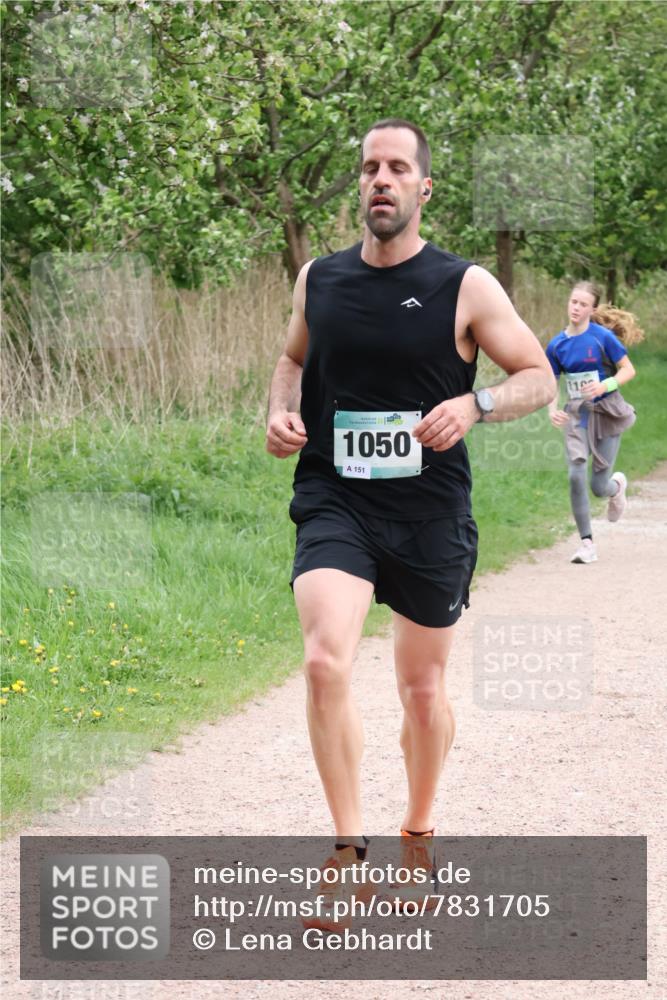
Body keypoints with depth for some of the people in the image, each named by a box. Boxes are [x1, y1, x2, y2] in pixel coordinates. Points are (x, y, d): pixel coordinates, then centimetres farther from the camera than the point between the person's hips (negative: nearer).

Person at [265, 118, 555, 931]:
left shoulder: (465, 287, -4)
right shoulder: (319, 279, 5)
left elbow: (539, 377, 0)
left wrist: (474, 405, -18)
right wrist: (281, 408, 3)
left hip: (430, 512, -1)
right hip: (334, 503, 1)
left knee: (423, 689, 12)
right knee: (325, 662, -21)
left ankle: (418, 835, 36)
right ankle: (347, 849, -13)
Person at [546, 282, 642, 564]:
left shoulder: (602, 337, -12)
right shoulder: (556, 345, -1)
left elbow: (628, 370, -7)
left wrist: (605, 385, -25)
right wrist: (552, 410, -12)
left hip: (606, 412, -3)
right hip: (577, 415, 3)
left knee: (599, 487, 0)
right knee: (576, 475, -15)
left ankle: (618, 484, 40)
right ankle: (587, 544, -5)